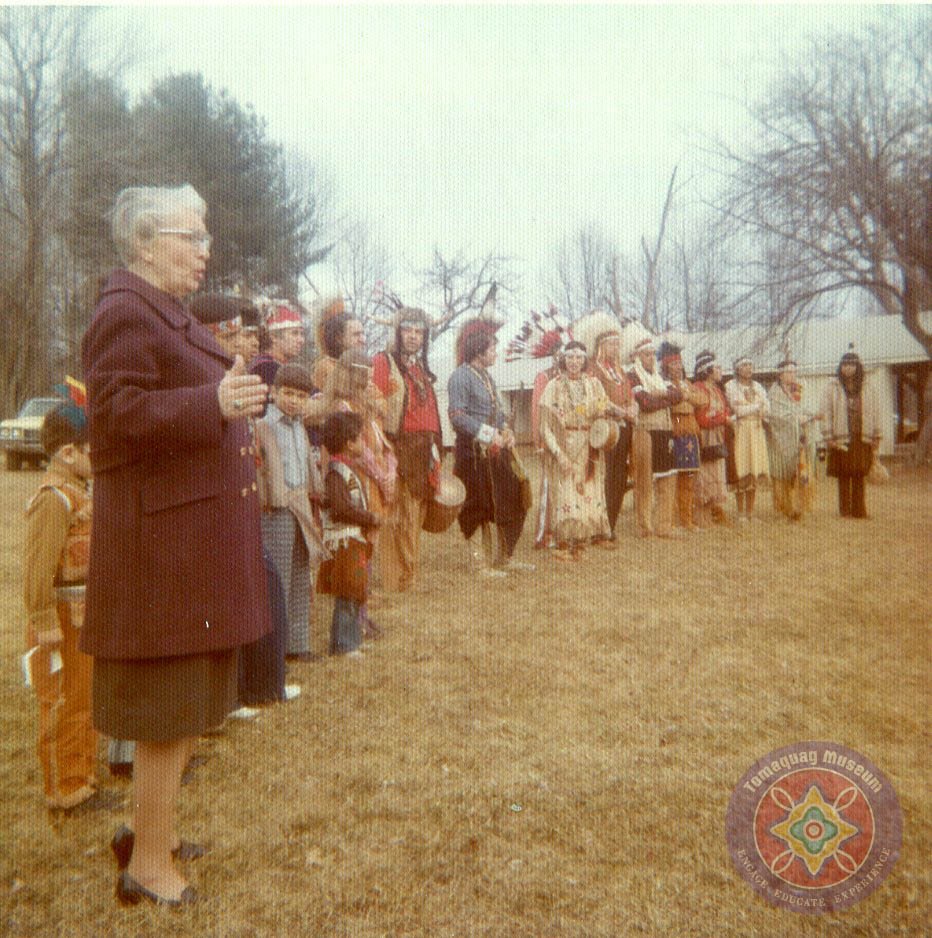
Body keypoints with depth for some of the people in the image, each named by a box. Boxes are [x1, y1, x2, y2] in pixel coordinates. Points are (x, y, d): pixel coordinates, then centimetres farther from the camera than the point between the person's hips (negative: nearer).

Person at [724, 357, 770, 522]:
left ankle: (750, 513, 7)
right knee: (741, 473, -7)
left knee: (755, 472, 1)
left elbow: (767, 410, 8)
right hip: (740, 430, -5)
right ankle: (741, 513, -2)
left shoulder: (757, 387, 17)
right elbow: (737, 410, -9)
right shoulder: (731, 386, 2)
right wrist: (757, 407, 0)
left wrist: (747, 409, -7)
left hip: (757, 430, 5)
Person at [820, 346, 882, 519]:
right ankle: (845, 511, 7)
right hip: (841, 440, -1)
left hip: (862, 440, 2)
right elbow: (826, 414, 0)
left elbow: (875, 414, 10)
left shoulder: (868, 389, 10)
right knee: (843, 478, 1)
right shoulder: (832, 388, 3)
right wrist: (829, 438, -7)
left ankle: (859, 510, 8)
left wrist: (876, 441, 6)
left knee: (859, 477, 2)